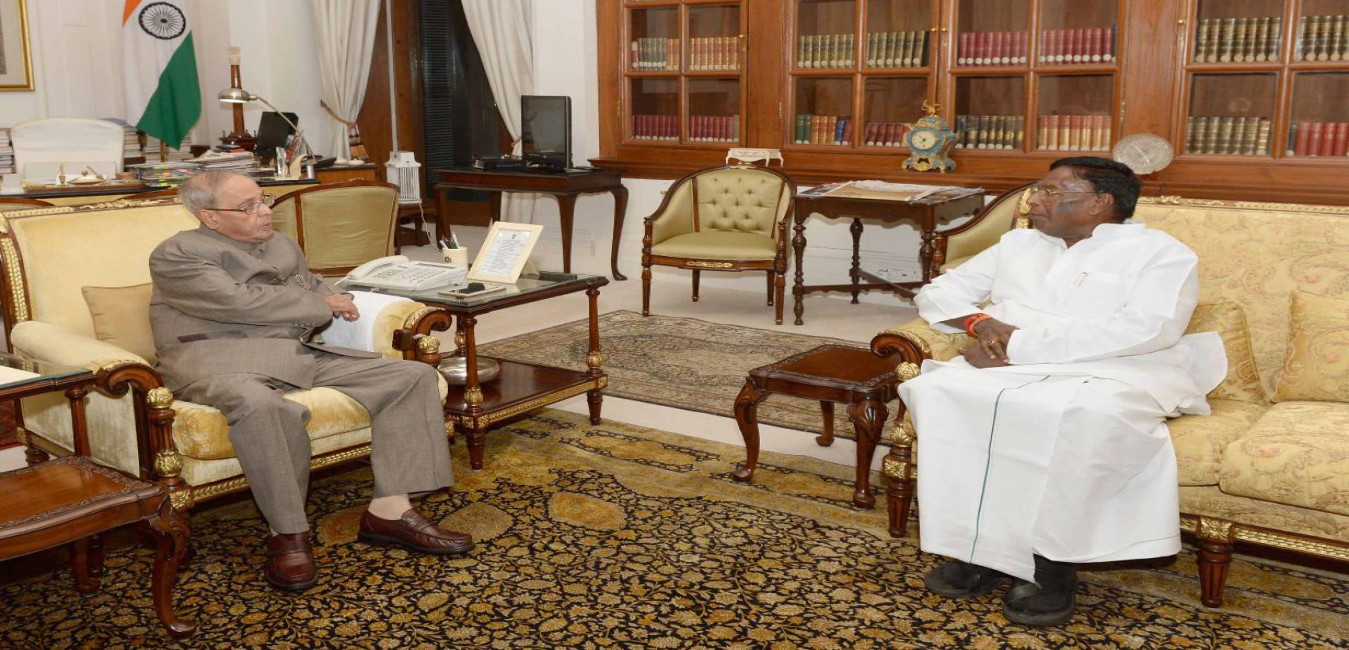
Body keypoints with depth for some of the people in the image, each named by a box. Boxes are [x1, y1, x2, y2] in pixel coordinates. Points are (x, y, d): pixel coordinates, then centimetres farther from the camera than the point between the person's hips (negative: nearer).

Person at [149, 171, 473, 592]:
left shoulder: (283, 245, 23)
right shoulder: (177, 255, 0)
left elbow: (313, 285, 37)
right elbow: (242, 301, -11)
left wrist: (333, 297, 11)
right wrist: (322, 305, -2)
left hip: (302, 352, 7)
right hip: (221, 356, -6)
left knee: (412, 376, -9)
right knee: (261, 405, -44)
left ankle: (389, 510, -14)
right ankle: (287, 533, -25)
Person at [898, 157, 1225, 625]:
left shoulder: (1160, 252, 5)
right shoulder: (1018, 243, 22)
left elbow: (1149, 328, -13)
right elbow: (937, 292, 21)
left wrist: (1021, 344, -18)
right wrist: (979, 322, -4)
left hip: (1115, 374, -4)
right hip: (1011, 367, 4)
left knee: (1089, 416, -39)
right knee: (939, 389, -27)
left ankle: (1051, 560, -24)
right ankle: (979, 547, -21)